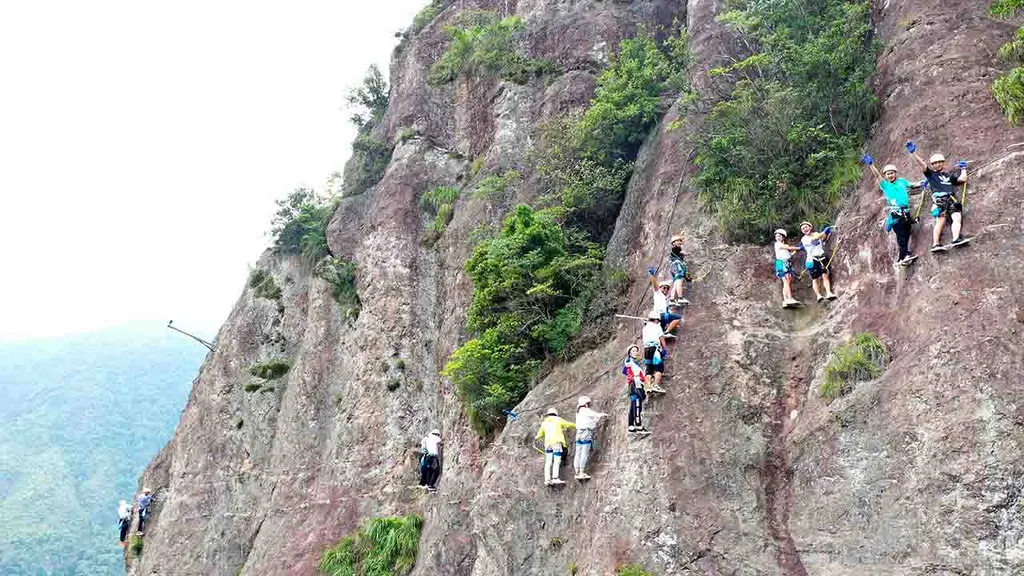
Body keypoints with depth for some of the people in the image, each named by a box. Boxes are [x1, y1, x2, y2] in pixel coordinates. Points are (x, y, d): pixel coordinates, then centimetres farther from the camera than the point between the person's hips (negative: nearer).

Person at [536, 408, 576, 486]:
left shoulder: (544, 423, 18)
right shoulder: (558, 420, 9)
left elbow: (539, 435, 25)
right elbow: (569, 424, 15)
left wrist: (537, 437, 47)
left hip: (548, 443, 4)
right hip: (557, 442, -4)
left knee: (548, 462, 2)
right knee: (557, 461, -10)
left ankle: (547, 480, -5)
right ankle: (555, 478, -23)